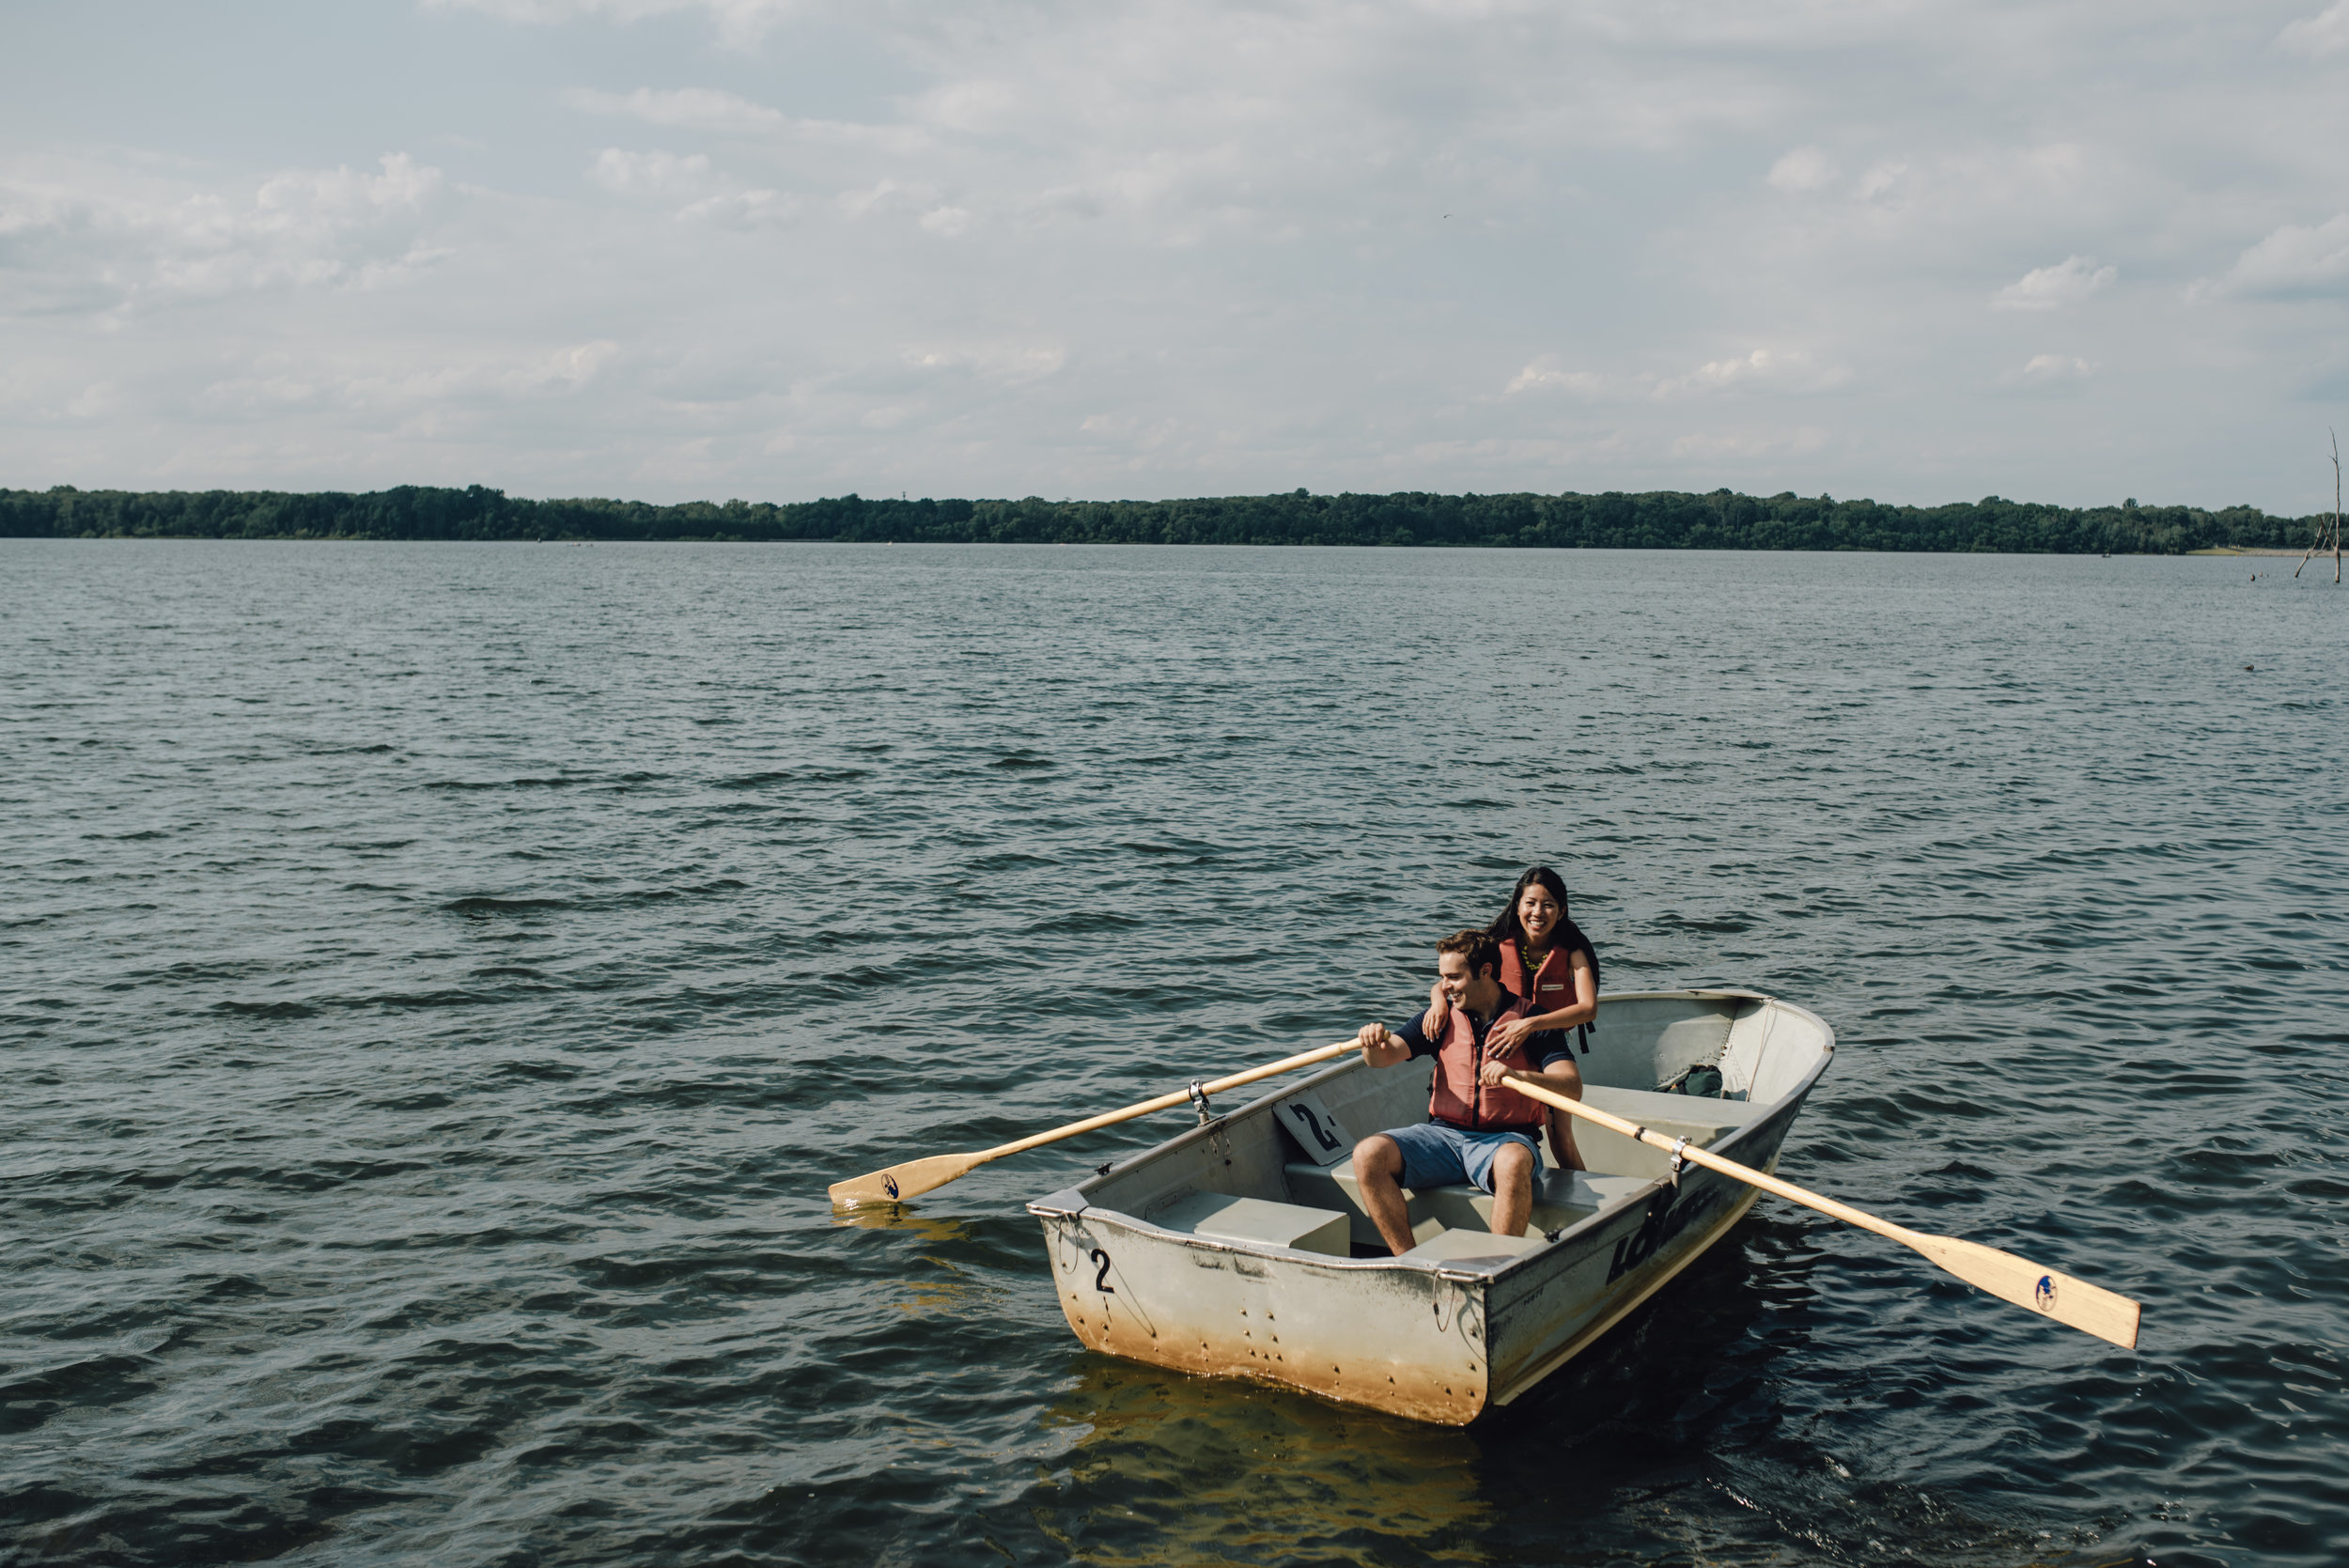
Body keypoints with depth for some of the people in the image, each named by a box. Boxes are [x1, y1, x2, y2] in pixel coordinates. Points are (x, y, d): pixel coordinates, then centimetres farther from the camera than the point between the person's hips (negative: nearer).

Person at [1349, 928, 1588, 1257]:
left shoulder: (1532, 1021, -2)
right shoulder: (1442, 1018, 10)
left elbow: (1572, 1087, -14)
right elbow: (1383, 1057, 0)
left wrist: (1515, 1075, -32)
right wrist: (1373, 1042, -25)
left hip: (1505, 1137, -4)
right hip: (1443, 1133, 4)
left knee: (1513, 1163, -39)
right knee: (1368, 1154, -21)